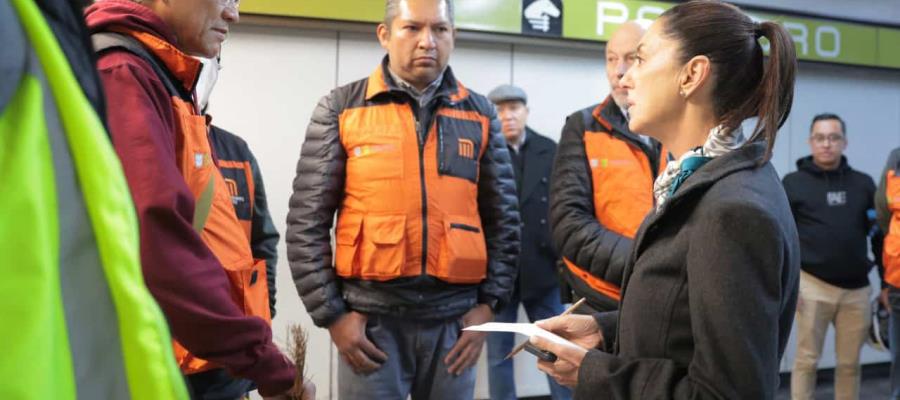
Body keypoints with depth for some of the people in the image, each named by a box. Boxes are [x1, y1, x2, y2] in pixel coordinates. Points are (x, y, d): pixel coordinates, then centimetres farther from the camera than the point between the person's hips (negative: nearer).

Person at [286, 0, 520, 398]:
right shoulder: (342, 109, 1)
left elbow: (503, 221, 10)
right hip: (370, 315, -2)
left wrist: (488, 304, 3)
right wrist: (331, 313, -4)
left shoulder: (479, 114, 8)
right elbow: (307, 222, -1)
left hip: (454, 316, 2)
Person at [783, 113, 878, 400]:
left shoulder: (863, 183, 8)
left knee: (850, 363, 11)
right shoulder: (793, 183, -1)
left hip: (856, 288, 3)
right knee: (807, 360, 4)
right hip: (813, 286, -3)